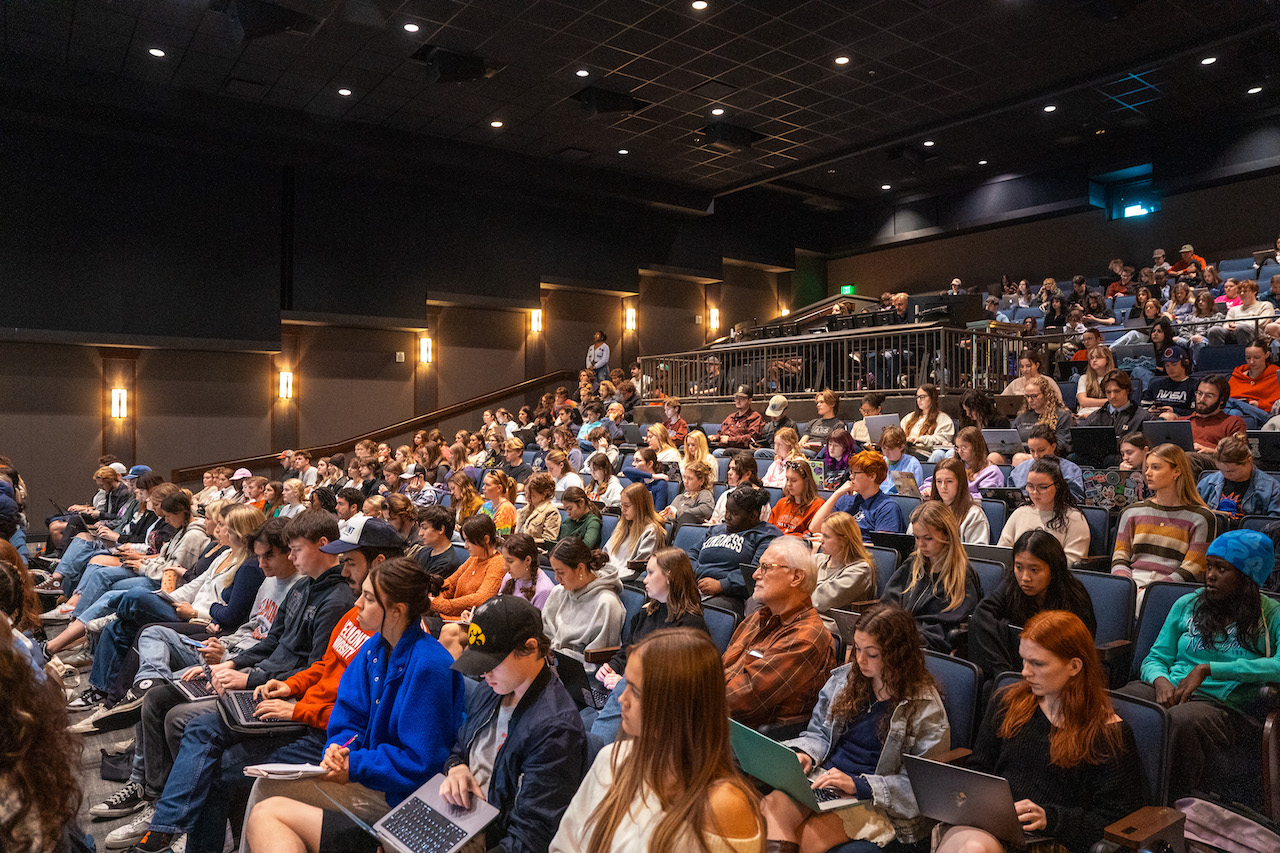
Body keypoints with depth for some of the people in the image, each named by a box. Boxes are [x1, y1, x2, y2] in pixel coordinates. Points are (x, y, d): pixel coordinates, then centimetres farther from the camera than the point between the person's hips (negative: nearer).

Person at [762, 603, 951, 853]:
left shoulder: (925, 706, -6)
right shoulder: (844, 678, 9)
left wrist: (858, 785, -19)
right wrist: (805, 754, -4)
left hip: (877, 802, -4)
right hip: (825, 780, 5)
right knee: (771, 805, -26)